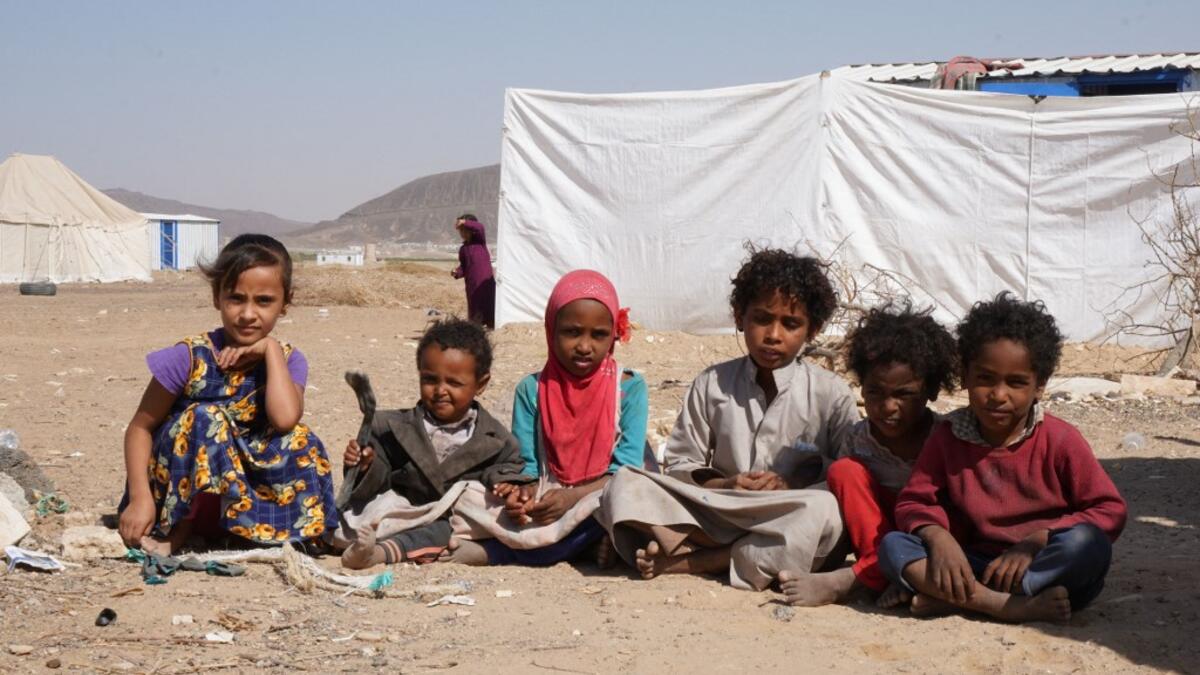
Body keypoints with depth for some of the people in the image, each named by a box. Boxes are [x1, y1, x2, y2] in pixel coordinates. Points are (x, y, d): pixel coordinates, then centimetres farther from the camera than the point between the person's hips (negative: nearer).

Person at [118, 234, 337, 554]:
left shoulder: (287, 361, -4)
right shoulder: (190, 357, -11)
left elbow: (285, 418, -26)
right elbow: (141, 427, -6)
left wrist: (271, 350, -19)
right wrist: (140, 498, -19)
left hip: (242, 495, 2)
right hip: (175, 499, -2)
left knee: (299, 443, -22)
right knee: (205, 419, -28)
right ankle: (175, 533, -16)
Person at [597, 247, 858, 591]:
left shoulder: (831, 394, 4)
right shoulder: (712, 385, 10)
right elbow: (680, 465, 10)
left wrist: (793, 486, -15)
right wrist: (724, 484, -9)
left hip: (786, 531, -2)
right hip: (717, 514, 2)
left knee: (823, 510, -37)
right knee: (625, 485, -14)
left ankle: (688, 561, -27)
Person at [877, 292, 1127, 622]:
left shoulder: (1060, 440, -6)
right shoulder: (948, 437, 2)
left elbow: (1110, 511, -7)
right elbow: (914, 501, 4)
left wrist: (1035, 542, -19)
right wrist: (938, 538, -20)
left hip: (1048, 569, -2)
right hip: (975, 567, 2)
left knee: (1088, 544, -34)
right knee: (892, 545, -19)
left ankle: (948, 599, -30)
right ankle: (1012, 606, -32)